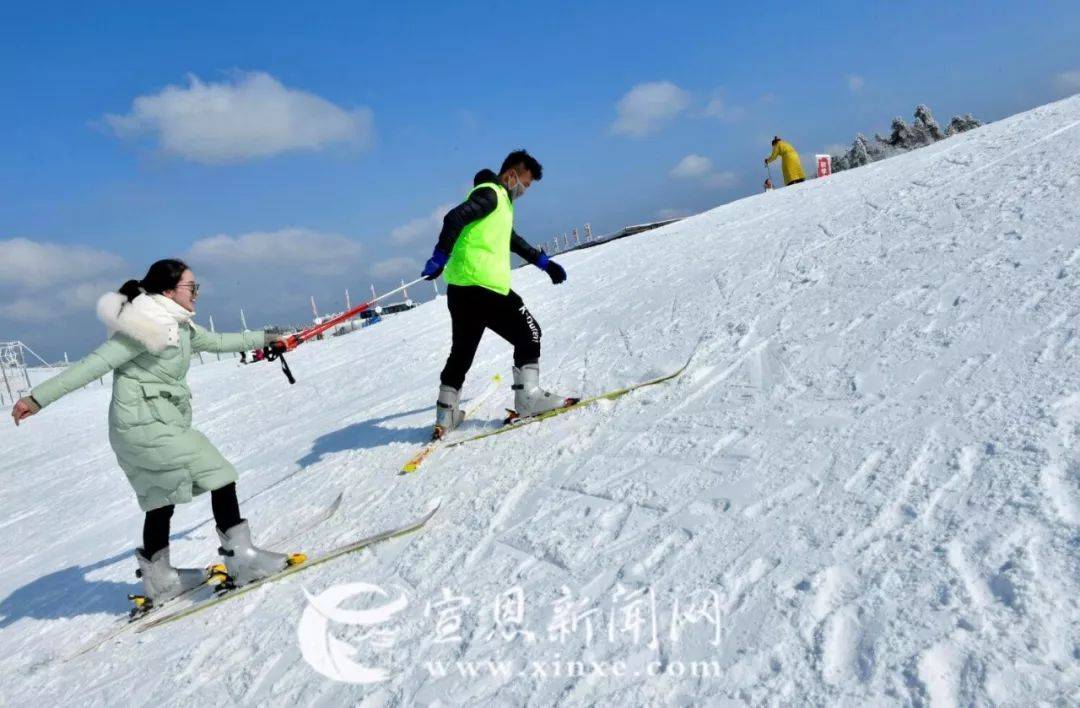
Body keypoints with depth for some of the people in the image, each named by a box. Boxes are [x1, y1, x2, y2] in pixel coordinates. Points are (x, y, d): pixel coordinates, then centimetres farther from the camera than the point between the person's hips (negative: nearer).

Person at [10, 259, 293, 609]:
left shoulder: (179, 327, 12)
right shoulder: (149, 327, -17)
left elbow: (216, 341, 27)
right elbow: (96, 363, -21)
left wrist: (262, 340, 36)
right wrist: (39, 397, -23)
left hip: (142, 429, 10)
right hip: (147, 426, -10)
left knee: (161, 499, 17)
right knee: (218, 474, -8)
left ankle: (158, 579, 29)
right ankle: (241, 557, -5)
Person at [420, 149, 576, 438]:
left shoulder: (500, 202, 27)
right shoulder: (489, 193, -4)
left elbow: (512, 240, 41)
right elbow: (454, 218, -18)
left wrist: (544, 262, 40)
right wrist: (439, 258, -24)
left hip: (462, 289, 10)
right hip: (482, 286, -10)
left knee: (462, 351, 14)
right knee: (528, 333, 0)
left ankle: (446, 414, 17)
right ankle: (528, 397, -3)